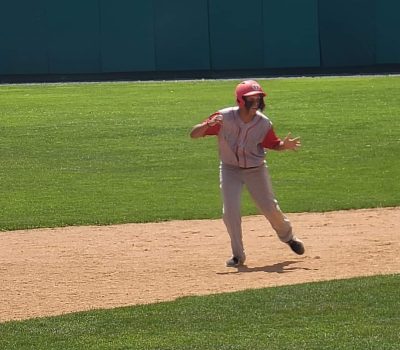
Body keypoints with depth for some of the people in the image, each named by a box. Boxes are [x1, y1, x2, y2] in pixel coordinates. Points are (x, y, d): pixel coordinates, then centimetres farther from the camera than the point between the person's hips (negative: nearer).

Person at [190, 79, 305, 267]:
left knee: (270, 208, 6)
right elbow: (194, 134, -20)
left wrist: (285, 145, -23)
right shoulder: (224, 117, -22)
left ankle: (288, 236, 36)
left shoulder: (263, 123, -17)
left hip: (256, 169, 1)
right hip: (230, 169, -1)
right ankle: (238, 255, 3)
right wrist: (208, 125, -41)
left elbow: (273, 144, 0)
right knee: (230, 211, -13)